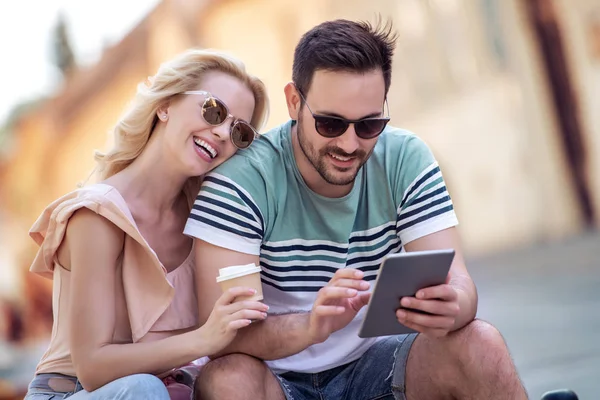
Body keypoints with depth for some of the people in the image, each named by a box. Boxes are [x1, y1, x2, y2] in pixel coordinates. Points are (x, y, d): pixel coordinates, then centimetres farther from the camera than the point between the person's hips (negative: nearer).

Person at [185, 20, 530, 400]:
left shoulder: (406, 159, -8)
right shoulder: (242, 178, -19)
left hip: (372, 364, 4)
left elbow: (458, 283, -13)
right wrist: (309, 326, -46)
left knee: (480, 345, -21)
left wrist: (450, 307, -39)